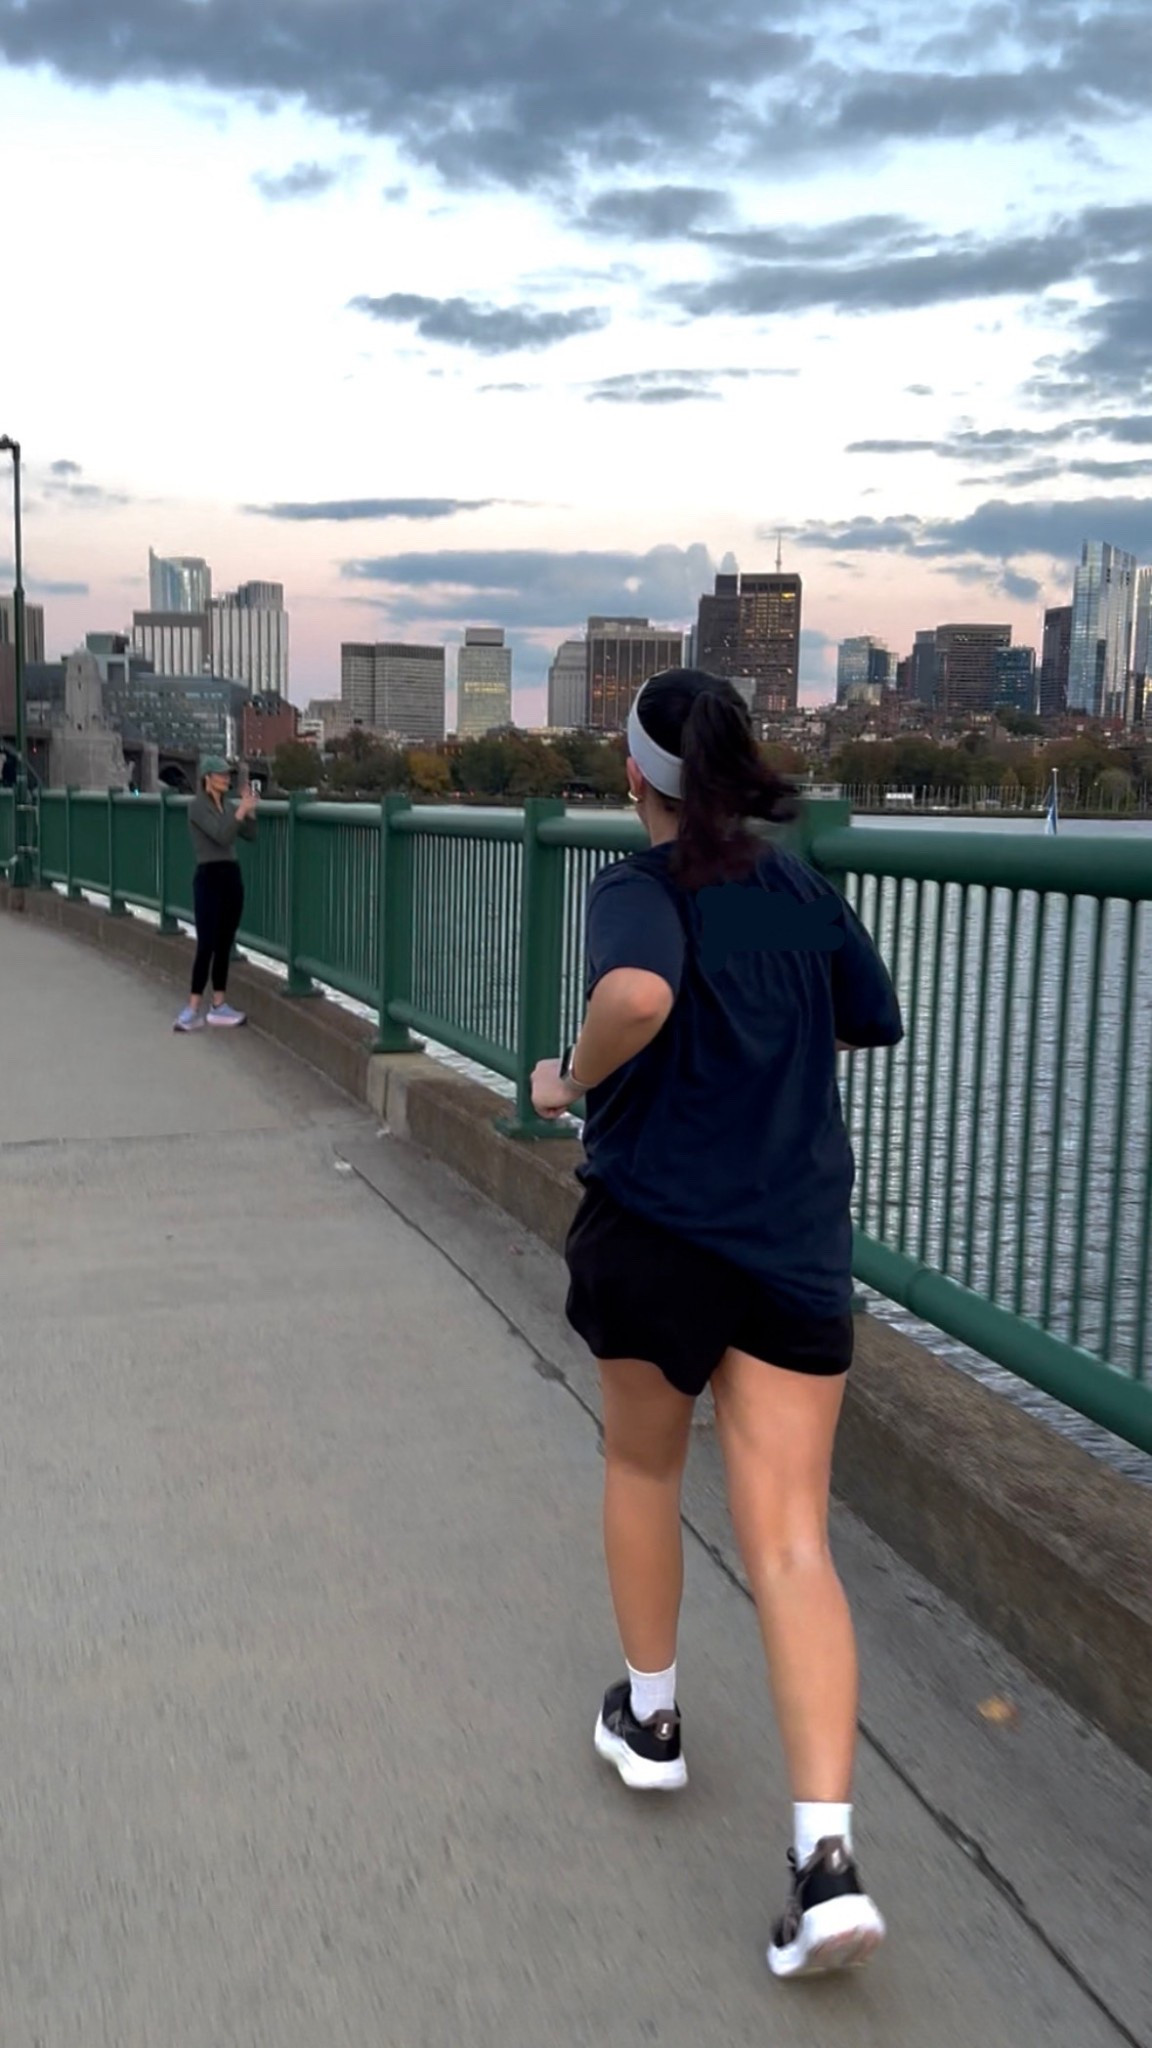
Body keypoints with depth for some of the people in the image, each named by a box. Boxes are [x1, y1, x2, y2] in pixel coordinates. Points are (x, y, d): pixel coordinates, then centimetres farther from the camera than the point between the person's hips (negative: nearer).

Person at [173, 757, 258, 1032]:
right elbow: (221, 836, -21)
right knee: (206, 945, -10)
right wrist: (241, 810, -25)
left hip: (232, 876, 7)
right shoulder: (197, 805, -9)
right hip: (209, 877, -7)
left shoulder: (228, 806, 12)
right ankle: (193, 1010, -7)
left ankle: (219, 1006, 15)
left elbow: (250, 835, 7)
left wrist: (249, 810, -5)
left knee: (225, 945, 9)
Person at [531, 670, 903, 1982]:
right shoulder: (804, 888, 7)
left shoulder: (641, 888, -10)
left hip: (655, 1228, -3)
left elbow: (639, 994, -33)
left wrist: (571, 1081, -15)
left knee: (642, 1464, 23)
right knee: (792, 1544, 3)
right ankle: (826, 1858, -5)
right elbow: (873, 1023, 19)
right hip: (798, 1243, 4)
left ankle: (649, 1719, 40)